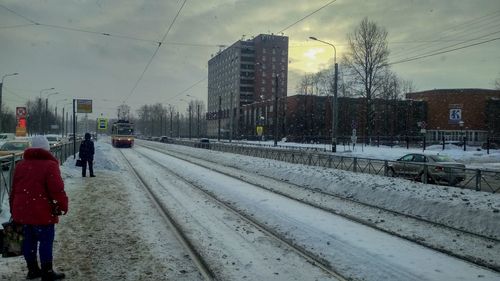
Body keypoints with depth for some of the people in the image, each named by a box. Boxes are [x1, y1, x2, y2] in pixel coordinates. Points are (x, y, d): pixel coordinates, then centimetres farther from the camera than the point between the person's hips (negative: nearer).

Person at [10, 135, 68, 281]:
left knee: (28, 240, 16)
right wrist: (63, 206, -7)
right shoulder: (50, 165, -13)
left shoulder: (20, 164, 11)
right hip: (42, 213, -7)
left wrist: (14, 209, 23)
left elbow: (14, 189, 16)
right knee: (46, 242, 3)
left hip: (22, 211, 7)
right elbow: (57, 190, -18)